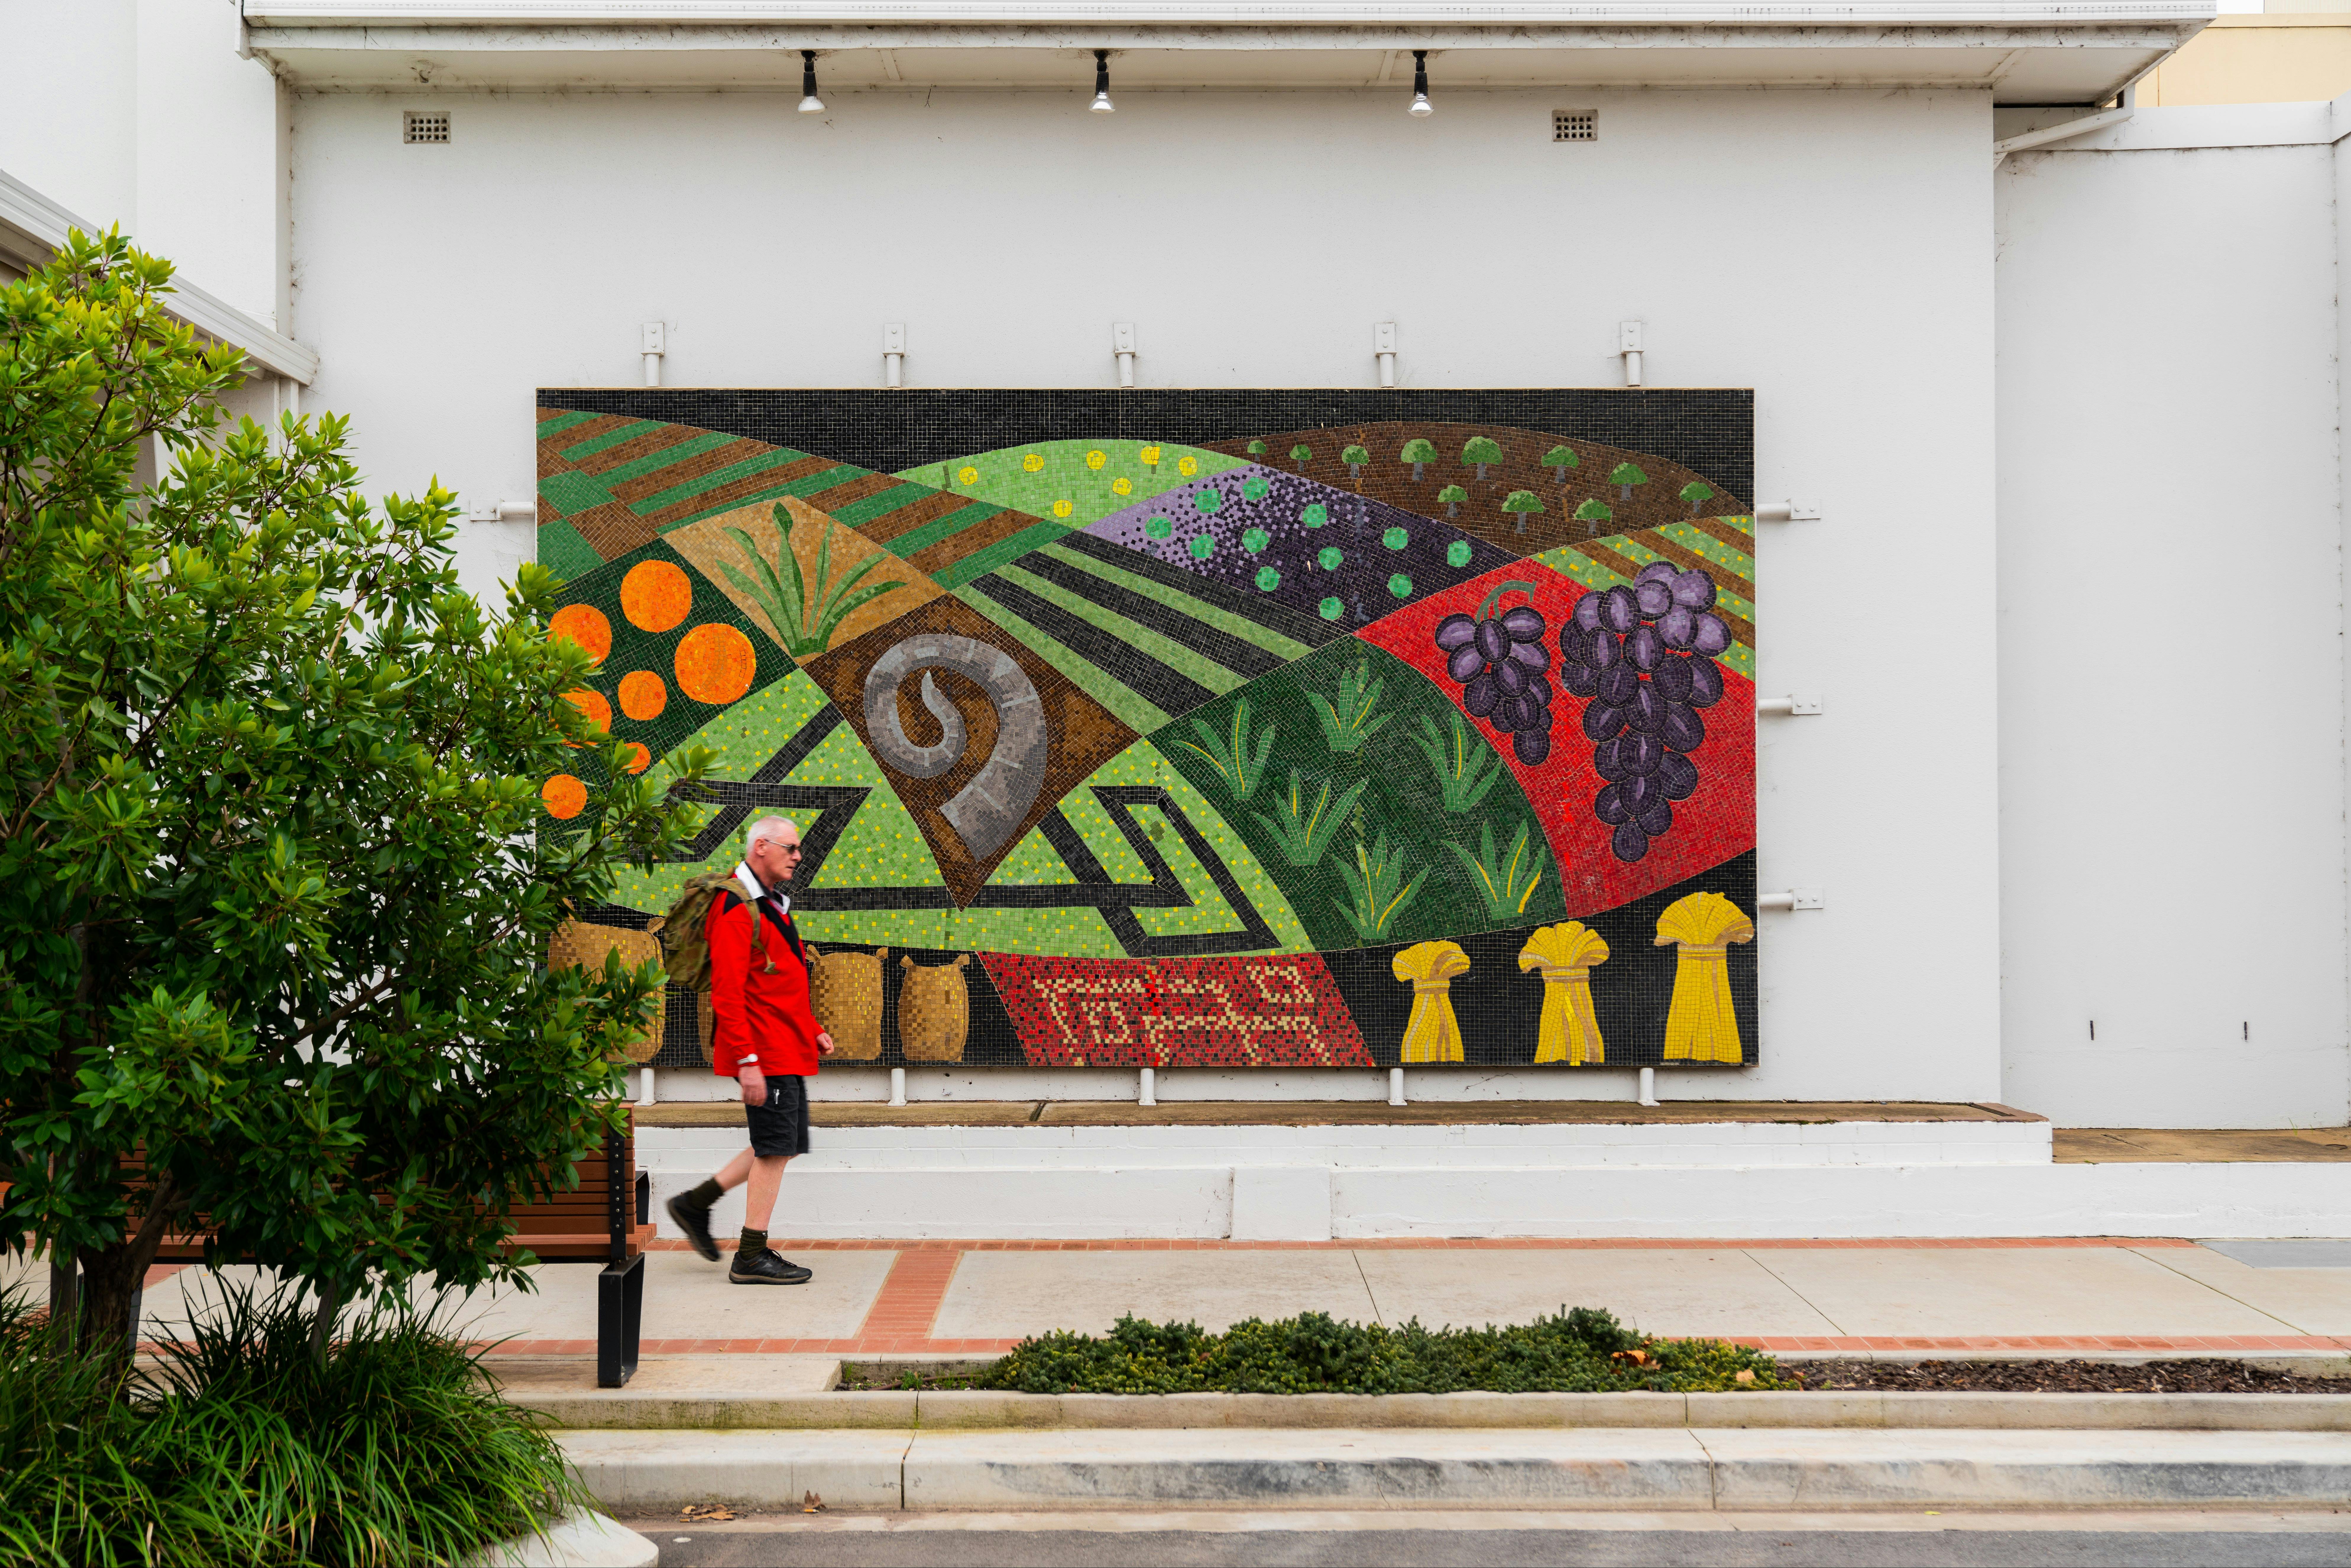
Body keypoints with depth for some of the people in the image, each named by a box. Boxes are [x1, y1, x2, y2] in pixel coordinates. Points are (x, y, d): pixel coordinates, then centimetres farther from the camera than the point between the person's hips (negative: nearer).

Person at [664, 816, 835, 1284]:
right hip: (765, 1054, -10)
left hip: (787, 1050, 10)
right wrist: (747, 1062, -24)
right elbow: (727, 995, -20)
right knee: (775, 1149, -5)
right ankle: (752, 1257, 4)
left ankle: (695, 1204, 23)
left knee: (780, 1147, 14)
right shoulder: (738, 911, -15)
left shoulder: (772, 906, 18)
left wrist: (813, 1031, 19)